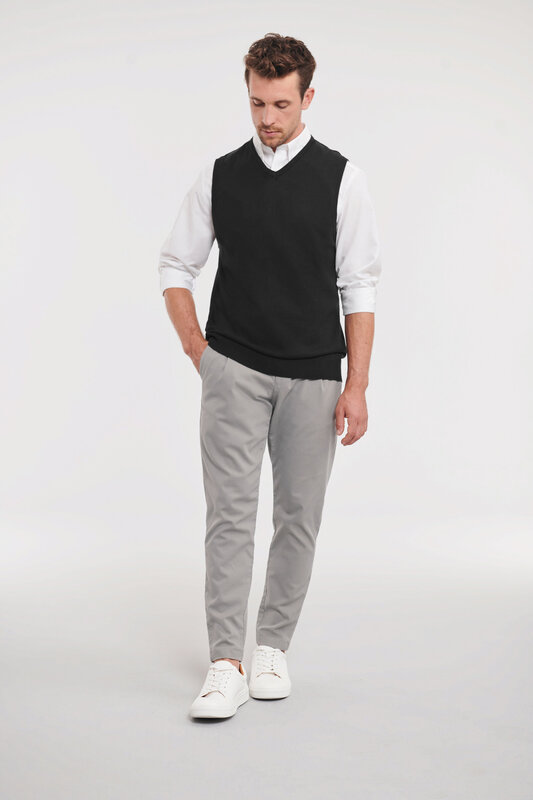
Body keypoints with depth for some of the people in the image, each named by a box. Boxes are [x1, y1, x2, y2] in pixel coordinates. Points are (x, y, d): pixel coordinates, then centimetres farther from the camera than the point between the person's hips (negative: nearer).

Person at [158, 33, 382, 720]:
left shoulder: (340, 178, 0)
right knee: (231, 514, -6)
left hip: (312, 375, 0)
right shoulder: (220, 176, 5)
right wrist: (197, 349, 4)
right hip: (234, 370, 0)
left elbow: (359, 288, -2)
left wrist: (357, 387, -7)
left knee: (299, 517, 6)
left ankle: (273, 648, 21)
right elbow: (176, 265, 14)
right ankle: (226, 666, -4)